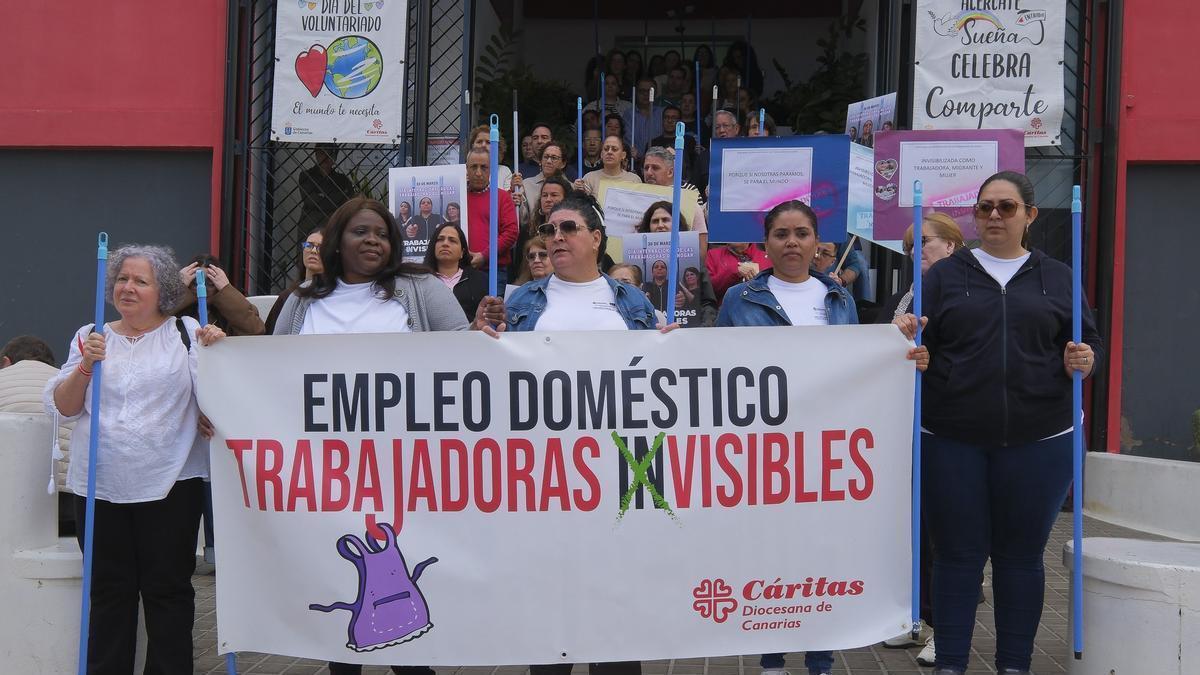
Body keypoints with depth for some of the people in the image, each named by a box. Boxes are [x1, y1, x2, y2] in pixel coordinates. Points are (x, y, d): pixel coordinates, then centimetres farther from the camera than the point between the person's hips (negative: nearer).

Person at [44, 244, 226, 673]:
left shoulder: (186, 333, 4)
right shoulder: (90, 337, 11)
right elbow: (61, 407, 6)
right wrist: (86, 365, -10)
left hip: (170, 486, -2)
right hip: (100, 487, 2)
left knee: (168, 589, 4)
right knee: (110, 592, 9)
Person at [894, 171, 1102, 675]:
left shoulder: (1057, 278, 10)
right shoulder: (945, 275, 7)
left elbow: (1090, 342, 12)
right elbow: (921, 348, 2)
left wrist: (1084, 360, -10)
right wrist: (907, 339, -19)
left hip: (1037, 441, 1)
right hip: (950, 441, -1)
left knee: (1021, 555, 9)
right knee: (957, 554, 5)